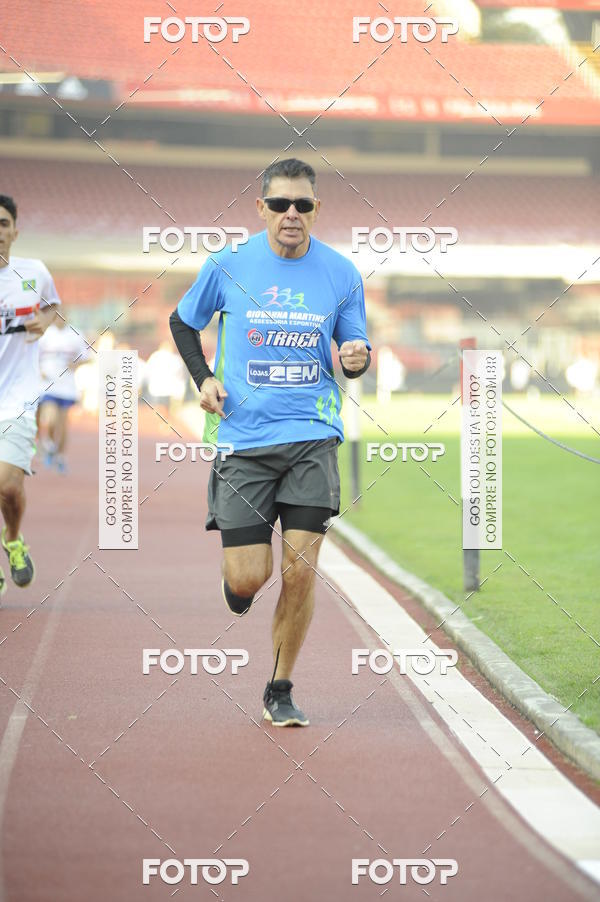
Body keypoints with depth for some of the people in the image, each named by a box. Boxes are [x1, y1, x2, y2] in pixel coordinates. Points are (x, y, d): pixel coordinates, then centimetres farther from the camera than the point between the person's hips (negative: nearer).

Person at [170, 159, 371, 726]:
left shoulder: (341, 274, 3)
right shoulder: (228, 265, 0)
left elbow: (353, 352, 13)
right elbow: (182, 323, 15)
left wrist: (356, 359, -11)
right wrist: (203, 378, -1)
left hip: (312, 439, 1)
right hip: (243, 439, -1)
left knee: (299, 570, -7)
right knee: (248, 579, -5)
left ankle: (279, 692, 11)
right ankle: (237, 575, 35)